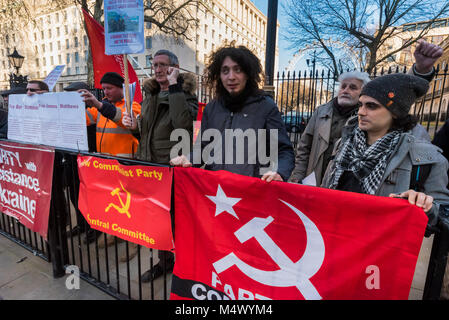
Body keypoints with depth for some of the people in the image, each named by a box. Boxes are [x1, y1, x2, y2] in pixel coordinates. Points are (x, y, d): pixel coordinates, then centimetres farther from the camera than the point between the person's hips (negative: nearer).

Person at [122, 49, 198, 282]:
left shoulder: (185, 94, -6)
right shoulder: (150, 95, 14)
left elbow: (183, 124, -29)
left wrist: (173, 87, -22)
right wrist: (135, 127, 0)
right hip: (149, 165, 7)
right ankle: (164, 260, 39)